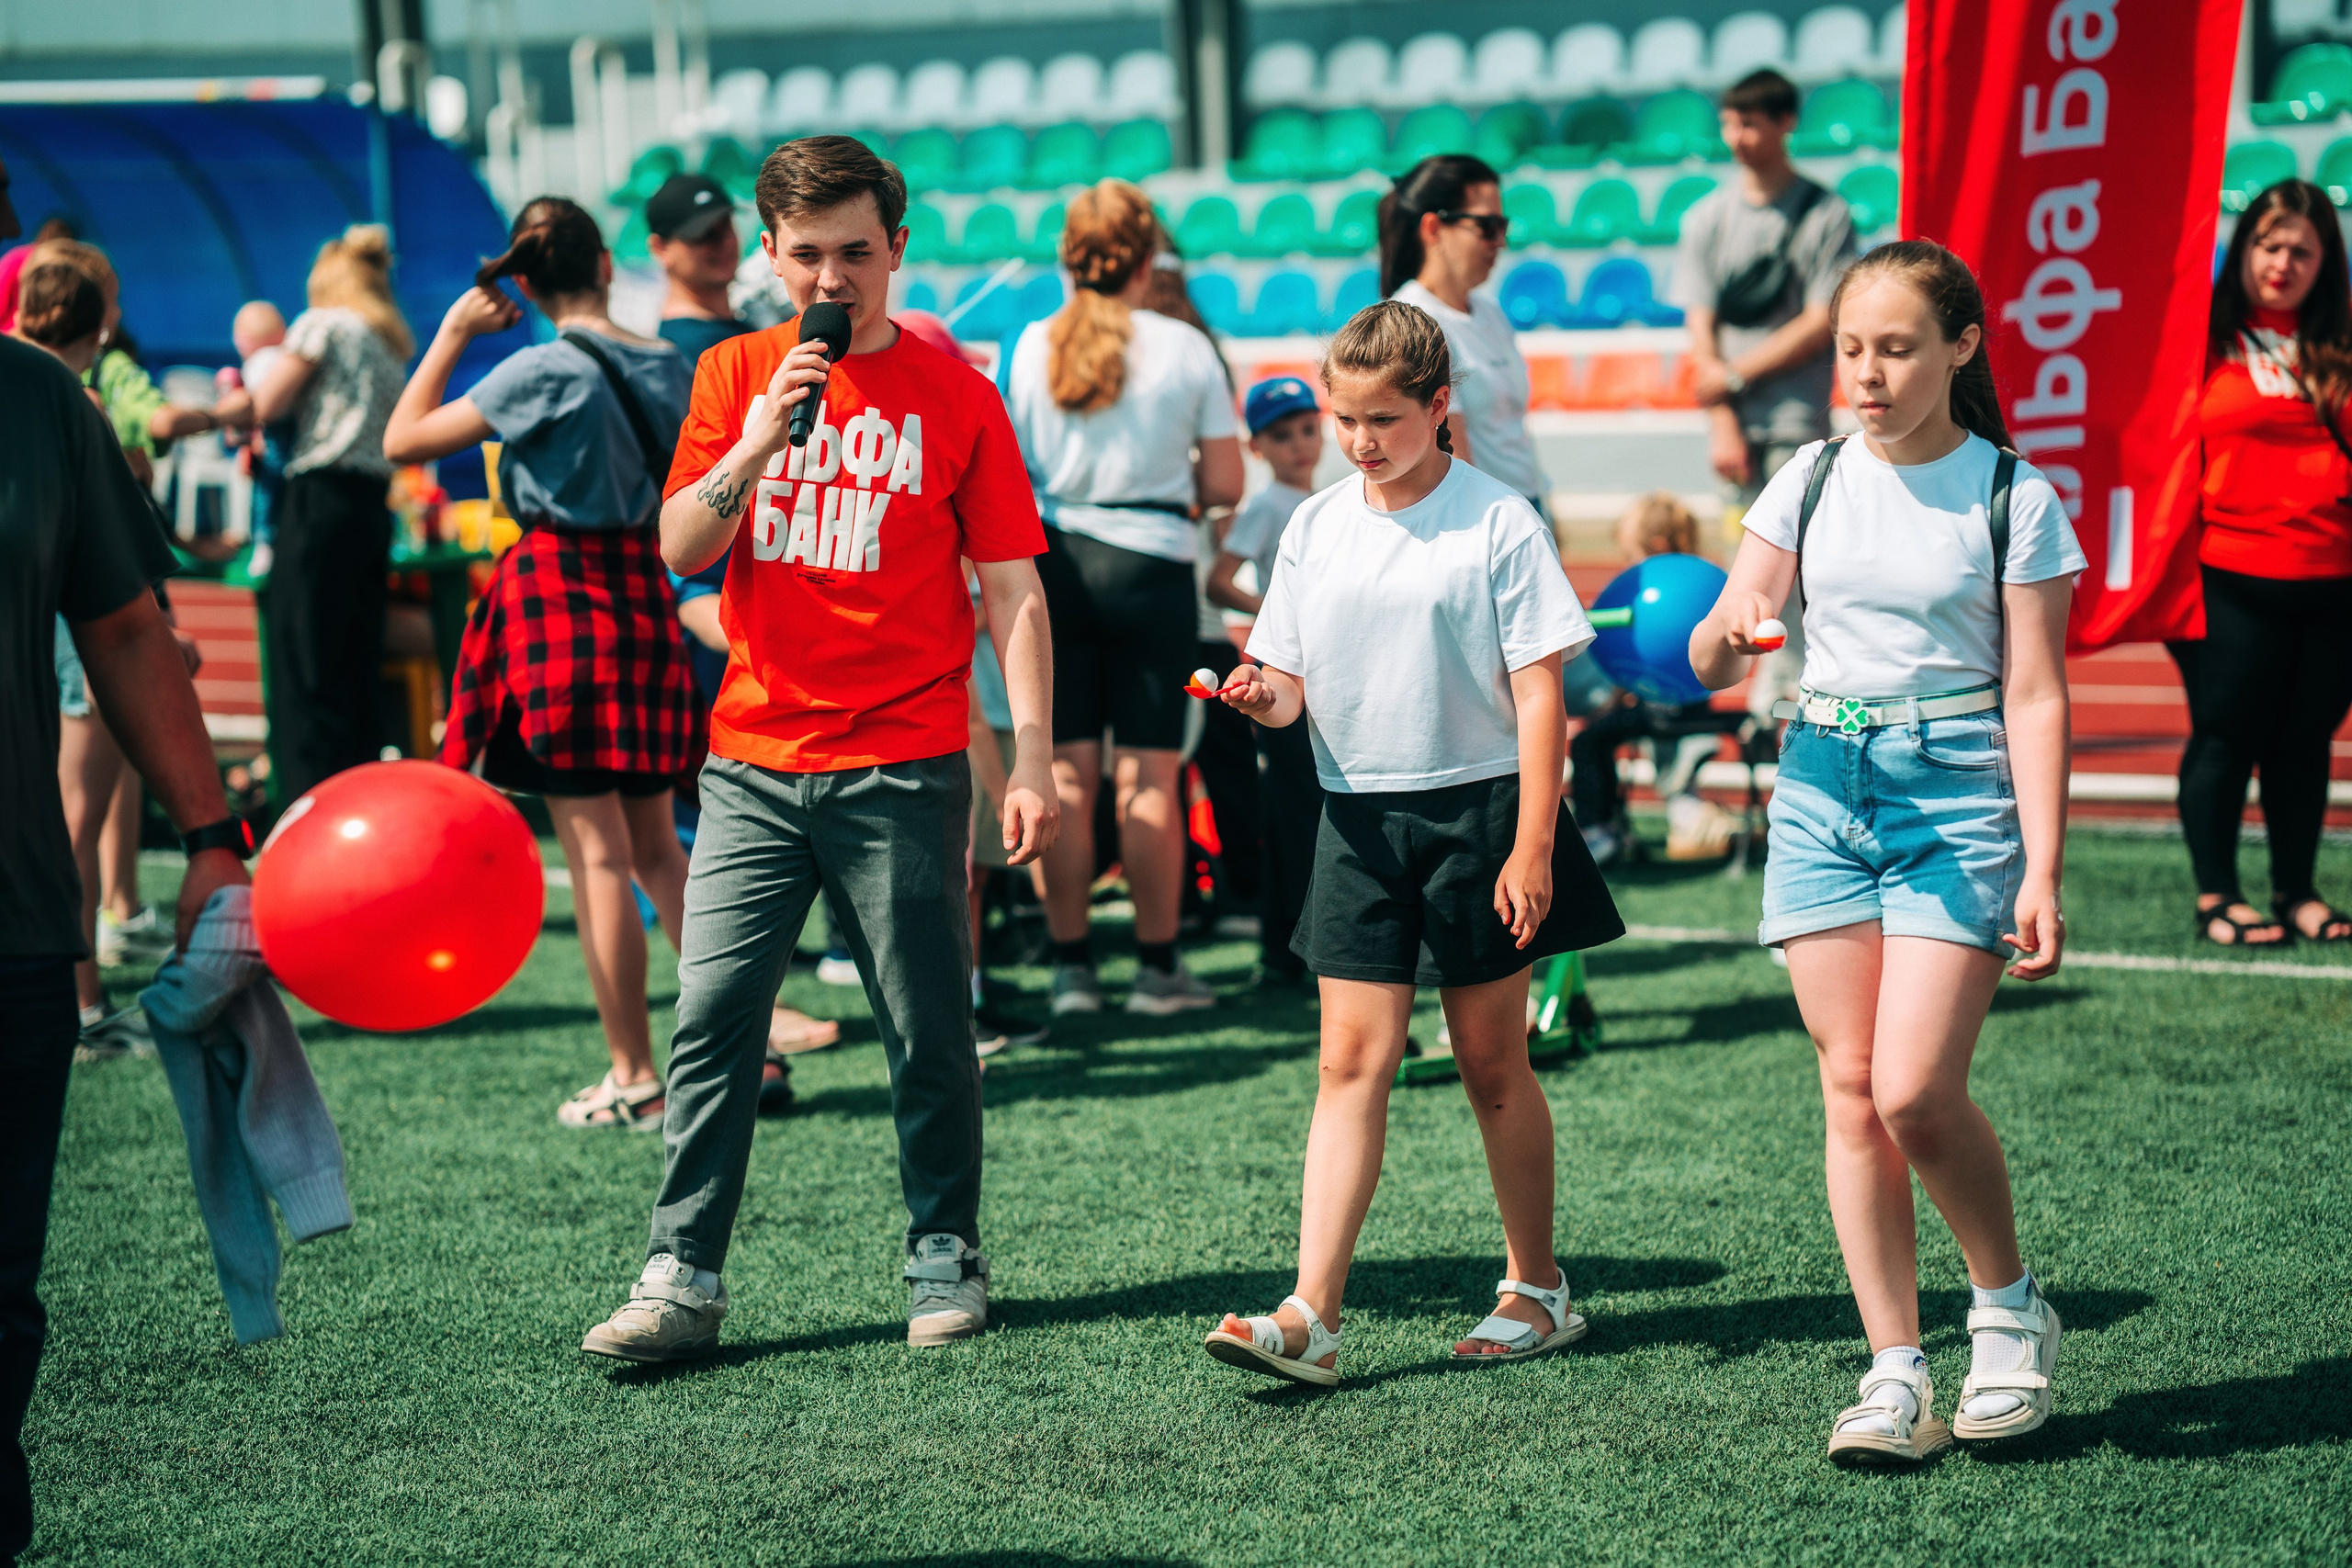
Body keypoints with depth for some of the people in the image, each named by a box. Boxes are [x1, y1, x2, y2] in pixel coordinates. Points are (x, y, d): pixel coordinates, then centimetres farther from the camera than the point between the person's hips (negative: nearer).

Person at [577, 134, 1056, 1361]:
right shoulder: (734, 375, 9)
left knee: (927, 1034, 4)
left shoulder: (954, 395, 1)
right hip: (753, 764, 2)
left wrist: (1033, 759, -7)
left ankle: (946, 1259, 18)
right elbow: (680, 548, 1)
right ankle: (682, 1279, 1)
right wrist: (758, 444, -16)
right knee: (710, 1019, -3)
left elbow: (1011, 590, 1)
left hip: (903, 772, -2)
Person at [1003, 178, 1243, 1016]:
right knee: (1148, 776, 4)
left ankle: (1071, 965, 9)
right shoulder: (1186, 349, -4)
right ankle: (1158, 964, 8)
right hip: (1151, 563, -2)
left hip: (1051, 562, 2)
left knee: (1065, 775, 7)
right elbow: (1223, 485, -3)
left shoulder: (1028, 347, -1)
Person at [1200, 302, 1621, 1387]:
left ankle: (1536, 1288, 22)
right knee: (1353, 1060, -3)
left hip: (1477, 809, -3)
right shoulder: (1315, 529, 7)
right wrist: (1264, 695, -14)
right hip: (1358, 817, 3)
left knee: (1490, 1061, 6)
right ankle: (1311, 1315, -9)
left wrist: (1532, 847, -12)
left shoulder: (1498, 524, -6)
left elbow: (1537, 692, -7)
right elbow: (1292, 684, 11)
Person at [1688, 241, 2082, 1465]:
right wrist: (1730, 632, -19)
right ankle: (1896, 1372, 7)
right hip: (1822, 786, 4)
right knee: (1850, 1088, 1)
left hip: (1958, 794, -4)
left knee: (1915, 1091, -13)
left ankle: (2009, 1310, 13)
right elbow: (1711, 657, 6)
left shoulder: (2014, 500, -3)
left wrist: (2043, 875, -10)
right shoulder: (1811, 481, 6)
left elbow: (2035, 698, -4)